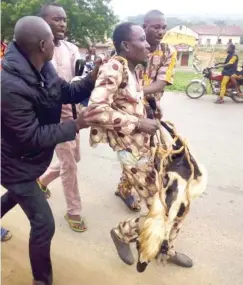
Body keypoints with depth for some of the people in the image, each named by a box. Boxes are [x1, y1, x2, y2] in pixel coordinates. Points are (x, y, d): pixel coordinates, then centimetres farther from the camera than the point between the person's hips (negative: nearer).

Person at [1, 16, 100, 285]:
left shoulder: (43, 69, -8)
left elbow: (67, 92, 1)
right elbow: (33, 137, -31)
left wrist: (93, 78, -14)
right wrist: (76, 125, -34)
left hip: (28, 159, 9)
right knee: (43, 223, -2)